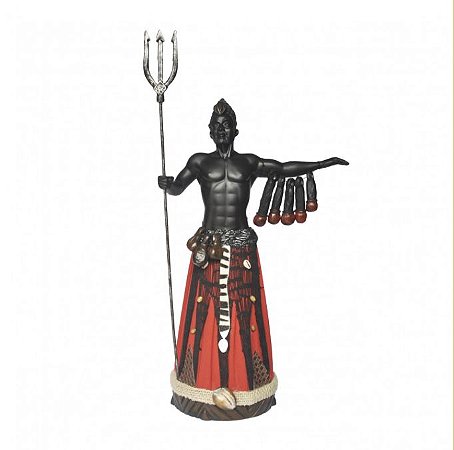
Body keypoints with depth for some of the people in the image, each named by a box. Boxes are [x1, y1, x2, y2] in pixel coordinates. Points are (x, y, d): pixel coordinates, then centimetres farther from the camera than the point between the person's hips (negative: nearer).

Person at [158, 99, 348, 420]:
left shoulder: (250, 163, 8)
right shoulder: (200, 161, 6)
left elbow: (284, 169, 5)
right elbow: (177, 187, -6)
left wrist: (324, 163, 2)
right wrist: (167, 184, -23)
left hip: (242, 248, 1)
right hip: (208, 247, -1)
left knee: (244, 313, 4)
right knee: (205, 313, 1)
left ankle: (244, 380, 19)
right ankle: (206, 382, 16)